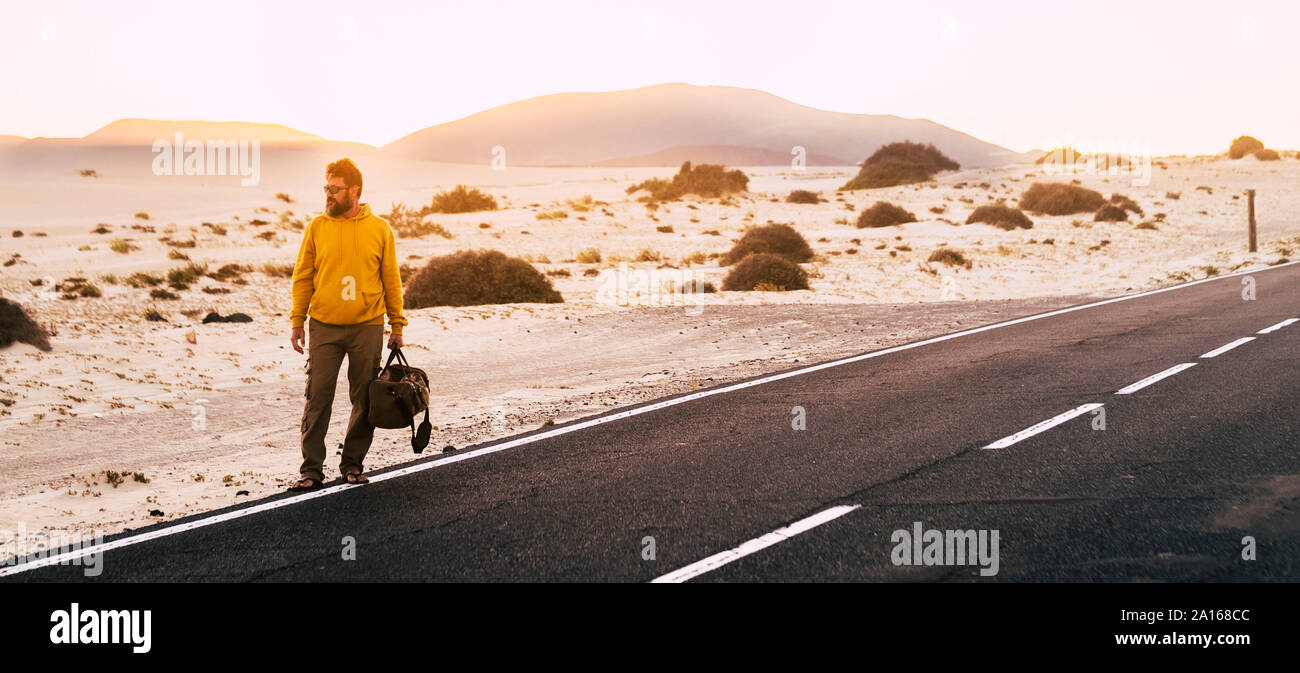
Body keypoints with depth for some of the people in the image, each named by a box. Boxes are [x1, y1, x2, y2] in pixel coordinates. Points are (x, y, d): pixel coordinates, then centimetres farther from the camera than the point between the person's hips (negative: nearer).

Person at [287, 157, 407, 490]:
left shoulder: (379, 229, 2)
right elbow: (303, 278, 6)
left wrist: (397, 327, 5)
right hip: (324, 328, 0)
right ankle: (311, 469, 2)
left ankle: (352, 463, 19)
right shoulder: (317, 228, 3)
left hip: (367, 328, 0)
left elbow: (391, 280, 6)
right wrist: (297, 322, 1)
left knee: (365, 400, 6)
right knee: (318, 398, -3)